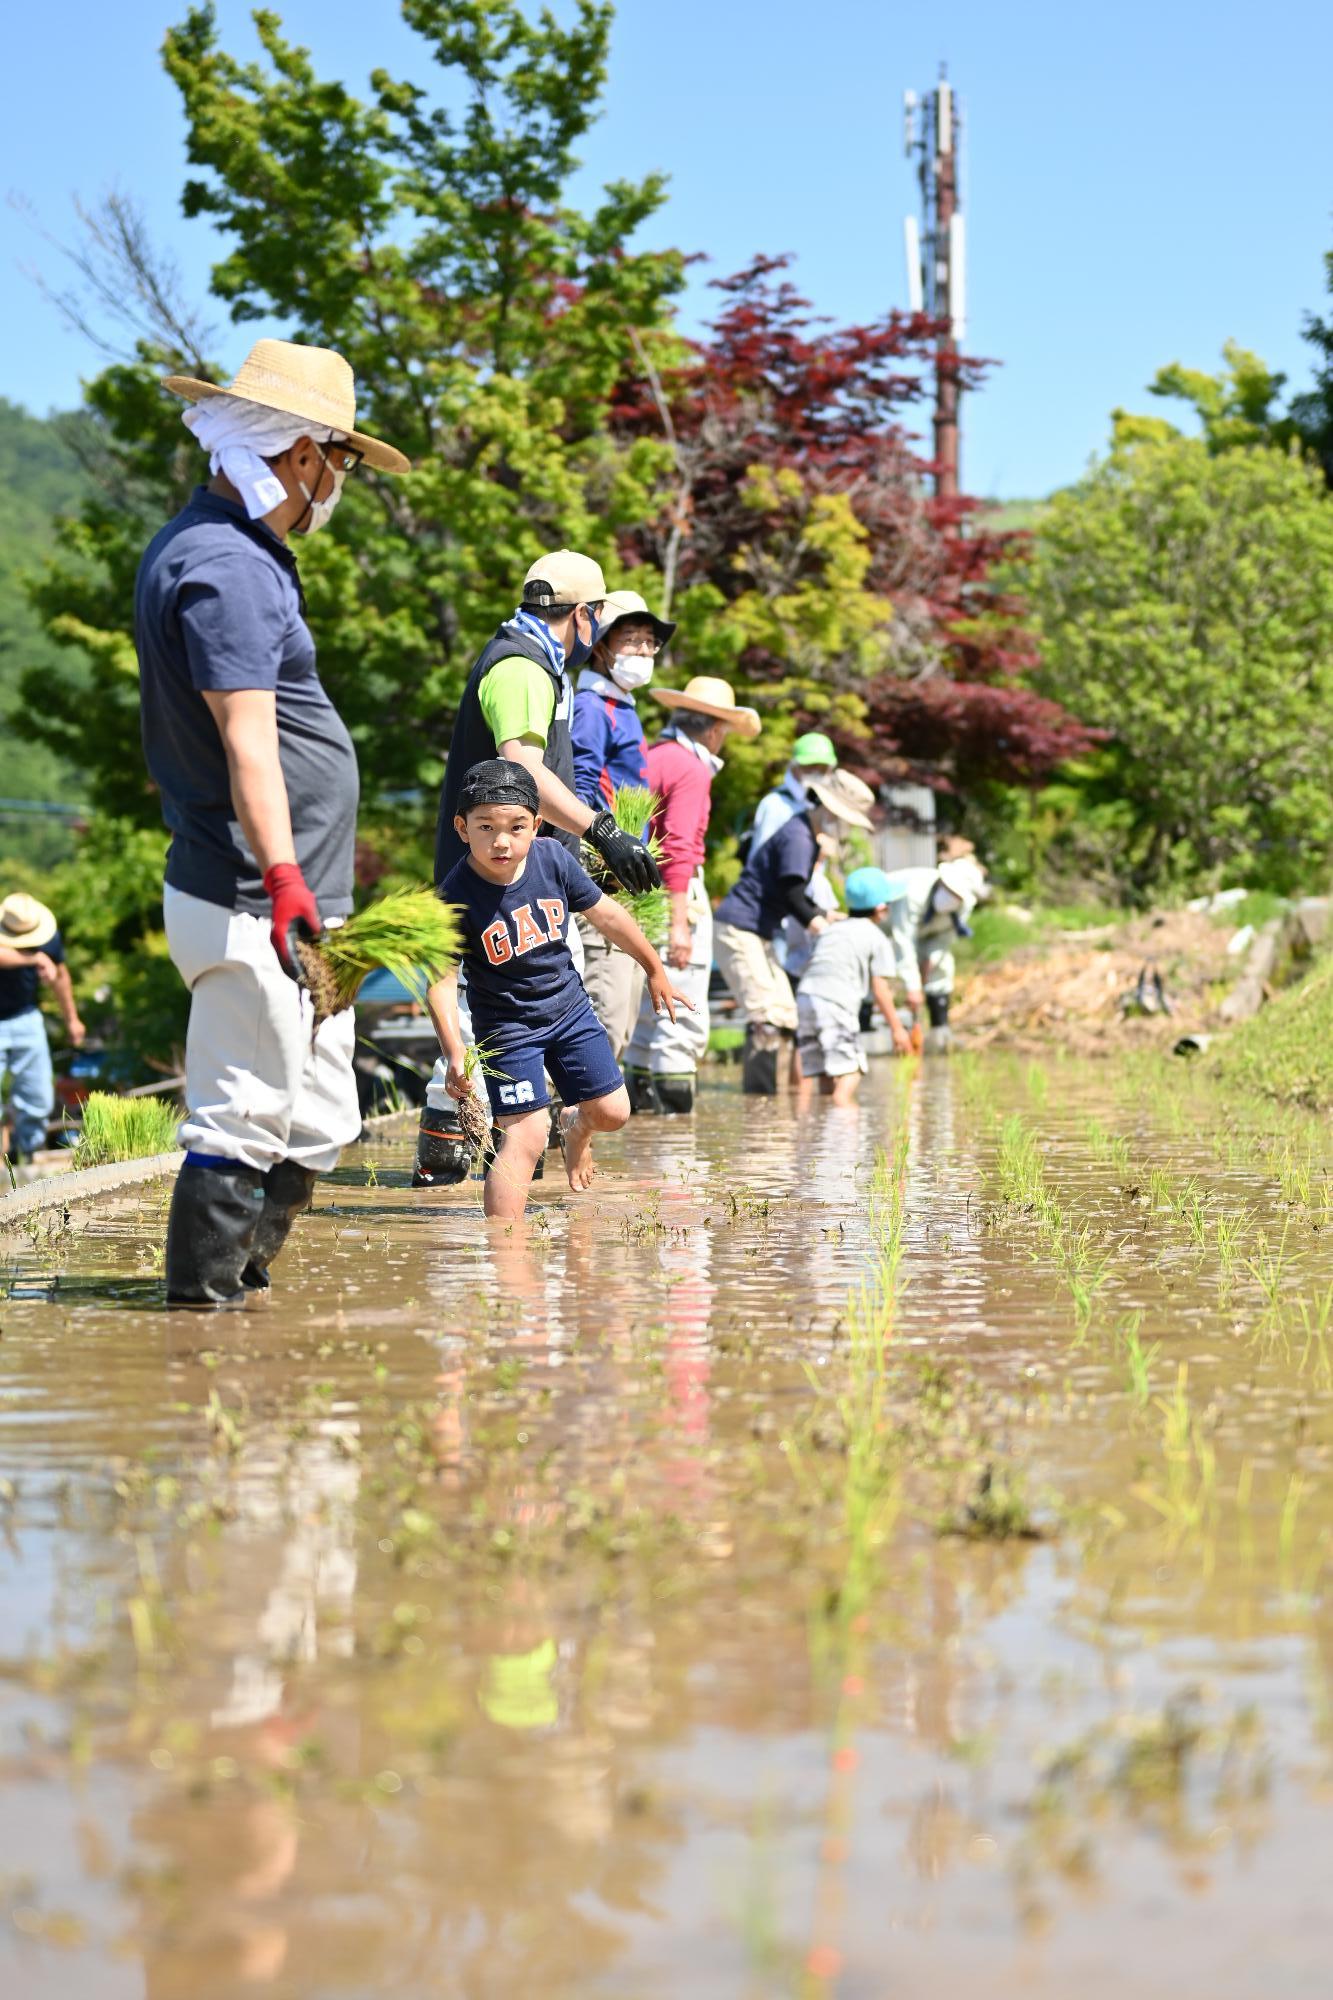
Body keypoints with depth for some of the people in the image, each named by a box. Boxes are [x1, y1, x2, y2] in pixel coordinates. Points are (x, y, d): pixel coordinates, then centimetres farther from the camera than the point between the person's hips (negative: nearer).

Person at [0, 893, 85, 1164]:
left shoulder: (49, 934, -8)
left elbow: (59, 975, 11)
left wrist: (71, 1019, 19)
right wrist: (35, 958, -49)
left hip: (26, 1019, 4)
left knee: (38, 1101, 6)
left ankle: (25, 1156, 25)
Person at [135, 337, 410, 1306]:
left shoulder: (235, 551, 17)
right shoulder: (224, 567, -17)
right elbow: (246, 739, -25)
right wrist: (282, 880, -31)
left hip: (293, 906, 11)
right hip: (249, 907, -11)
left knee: (316, 1129, 14)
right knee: (245, 1120, -7)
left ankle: (236, 1287, 21)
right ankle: (204, 1300, 0)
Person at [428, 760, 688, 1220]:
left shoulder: (553, 858, -13)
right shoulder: (456, 897, -25)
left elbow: (605, 914, 2)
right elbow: (441, 980, -24)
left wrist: (655, 970, 14)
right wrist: (454, 1053, -36)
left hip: (569, 1008, 5)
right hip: (507, 1024, -5)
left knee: (611, 1112, 11)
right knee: (524, 1138, -15)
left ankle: (575, 1127, 47)